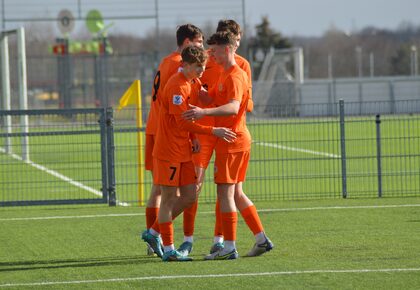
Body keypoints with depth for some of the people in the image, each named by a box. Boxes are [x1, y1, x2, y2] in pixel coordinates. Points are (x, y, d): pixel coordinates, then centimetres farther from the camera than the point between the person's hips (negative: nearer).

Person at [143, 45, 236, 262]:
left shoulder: (191, 83, 11)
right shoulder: (177, 86, -19)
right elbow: (183, 122, -23)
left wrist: (193, 138, 4)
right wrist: (213, 131, -23)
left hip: (183, 150, 9)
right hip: (168, 152, -9)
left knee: (189, 196, 9)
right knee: (169, 198, -3)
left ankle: (154, 233, 21)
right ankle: (168, 250, 3)